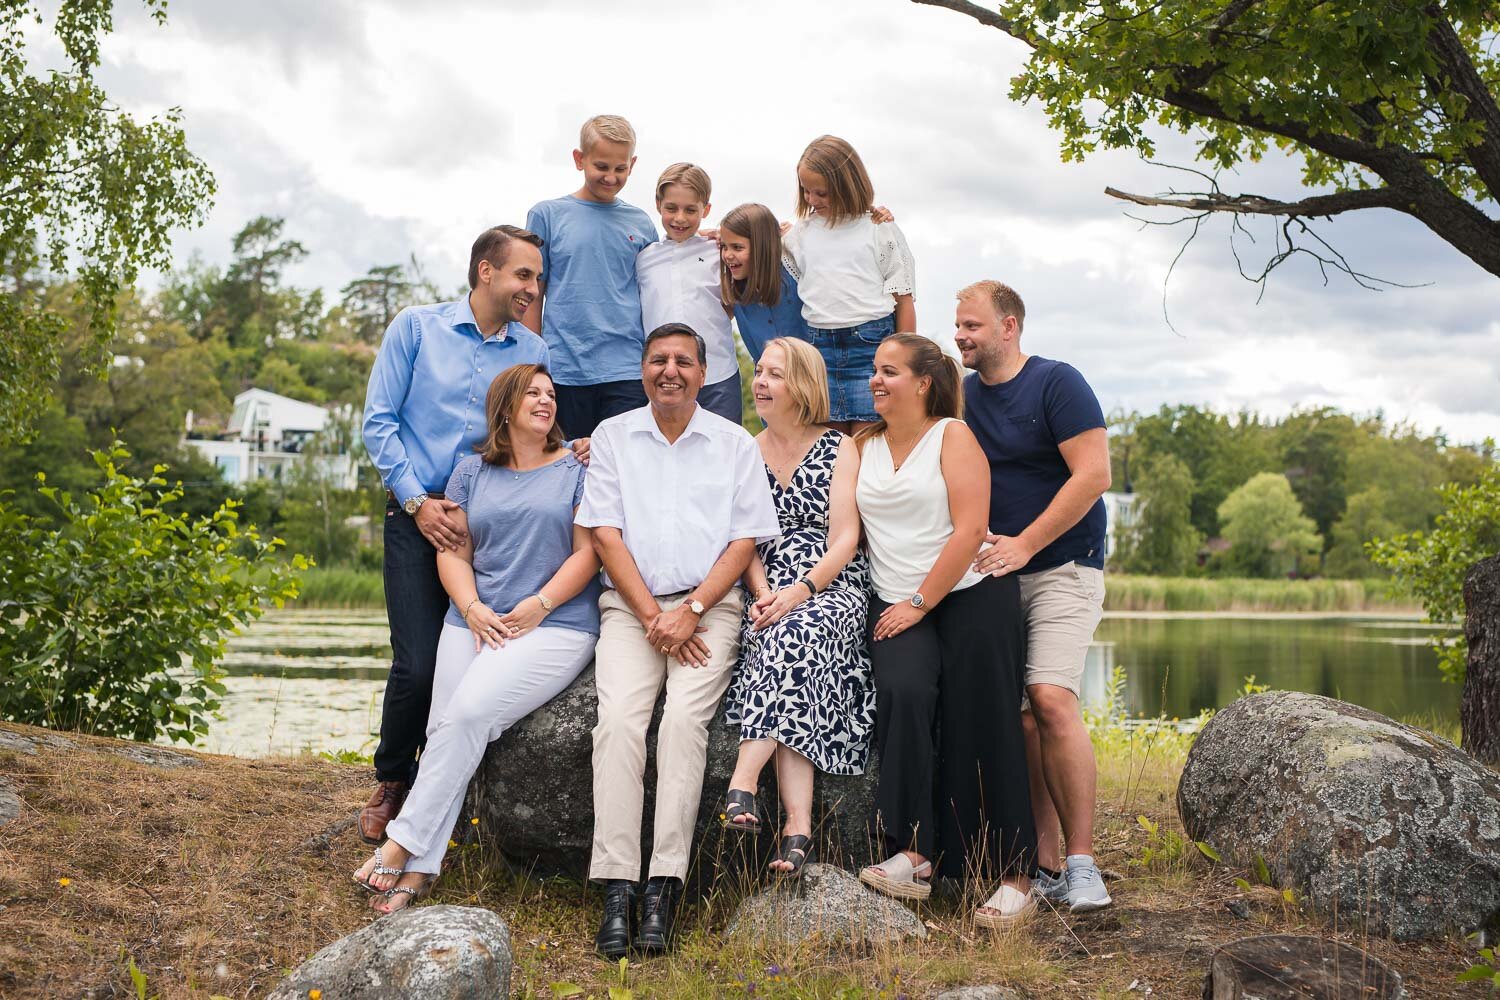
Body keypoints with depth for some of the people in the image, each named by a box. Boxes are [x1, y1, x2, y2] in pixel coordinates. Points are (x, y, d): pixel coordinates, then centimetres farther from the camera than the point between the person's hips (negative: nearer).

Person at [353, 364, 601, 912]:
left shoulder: (575, 469, 7)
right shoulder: (471, 472, 17)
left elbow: (587, 551, 0)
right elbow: (453, 551, 12)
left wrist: (536, 607, -11)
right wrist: (473, 609, -6)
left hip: (556, 625, -3)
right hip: (475, 621, 4)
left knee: (469, 711, -23)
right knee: (444, 728, -14)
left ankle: (403, 845, -14)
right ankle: (417, 870, -12)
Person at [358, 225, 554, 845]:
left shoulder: (532, 351, 11)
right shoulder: (417, 327, 4)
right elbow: (378, 421, 1)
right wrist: (417, 501, -8)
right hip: (418, 517, -2)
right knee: (418, 666, -11)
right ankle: (391, 782, 14)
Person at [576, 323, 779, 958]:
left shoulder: (735, 445, 10)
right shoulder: (612, 436, 11)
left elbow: (745, 540, 4)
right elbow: (606, 533, 4)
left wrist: (691, 612, -9)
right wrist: (651, 617, -7)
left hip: (708, 603, -1)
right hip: (630, 604, 1)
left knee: (684, 719, -25)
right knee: (618, 718, -24)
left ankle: (663, 889, -23)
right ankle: (617, 890, -24)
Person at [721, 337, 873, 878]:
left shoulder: (839, 449, 6)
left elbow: (845, 540, -3)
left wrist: (799, 592, -18)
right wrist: (763, 593, -9)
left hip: (834, 586, -2)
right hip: (770, 594, 2)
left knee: (791, 635, -37)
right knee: (783, 640, -31)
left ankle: (744, 778, -40)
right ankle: (798, 825, -38)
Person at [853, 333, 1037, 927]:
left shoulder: (953, 435, 0)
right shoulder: (864, 445, 15)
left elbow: (970, 529, -9)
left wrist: (920, 602, -13)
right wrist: (899, 606, -5)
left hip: (971, 596, -3)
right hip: (896, 605, 3)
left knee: (984, 732, -5)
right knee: (903, 693, -25)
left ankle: (1015, 877, 1)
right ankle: (912, 853, -26)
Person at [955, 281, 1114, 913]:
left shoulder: (1057, 384, -5)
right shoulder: (963, 394, 13)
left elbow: (1093, 475, -13)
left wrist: (1024, 545, -15)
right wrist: (974, 543, 0)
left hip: (1062, 566, -5)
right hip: (992, 572, 6)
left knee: (1051, 699, -19)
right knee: (1015, 715, -1)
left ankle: (1081, 861, -12)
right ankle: (1045, 863, 3)